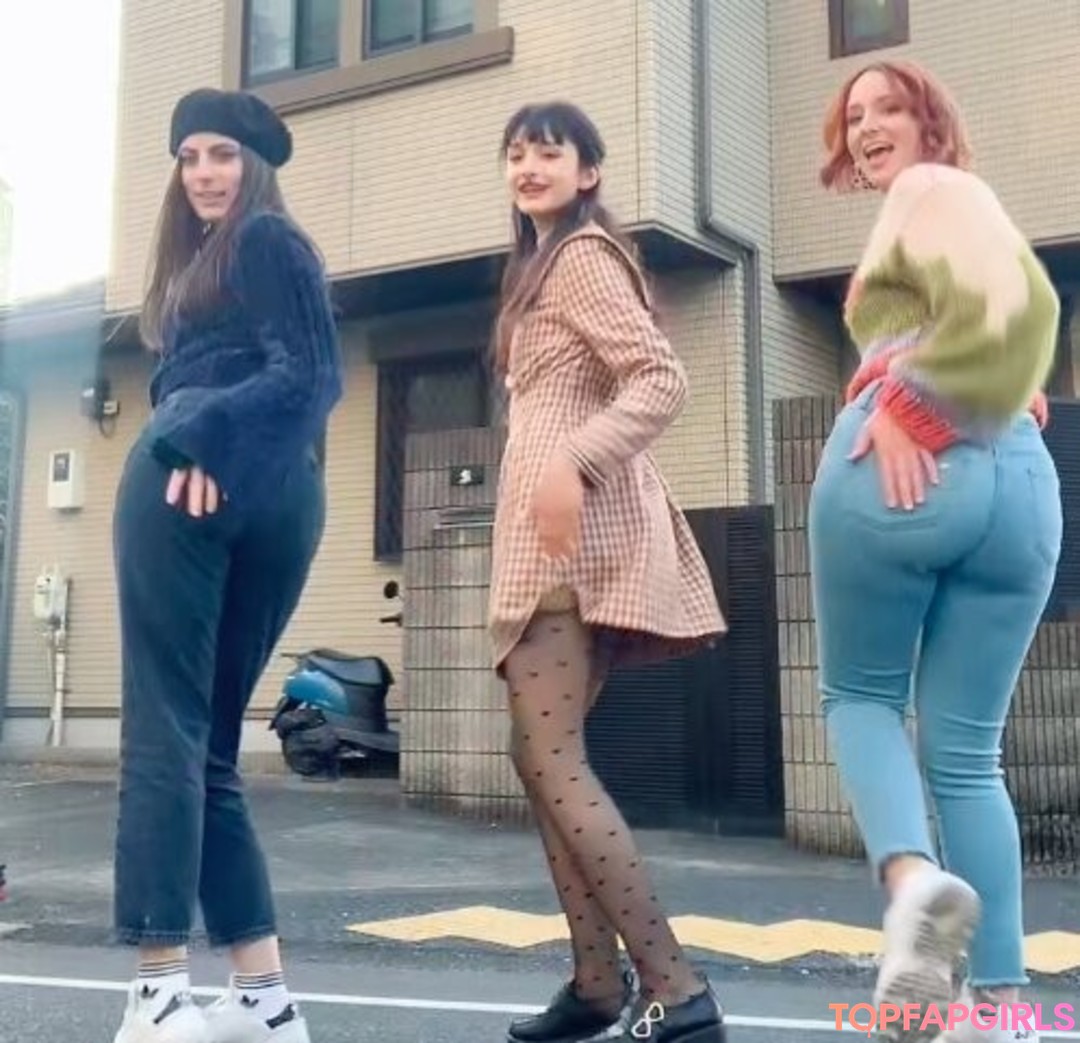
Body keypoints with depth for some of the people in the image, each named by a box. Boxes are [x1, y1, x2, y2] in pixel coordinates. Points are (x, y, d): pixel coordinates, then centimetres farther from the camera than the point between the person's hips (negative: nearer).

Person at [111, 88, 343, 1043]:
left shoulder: (264, 238, 7)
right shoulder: (241, 254, 31)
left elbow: (309, 372, -8)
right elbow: (316, 382, 23)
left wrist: (201, 440, -15)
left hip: (195, 483, -9)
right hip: (279, 501, 9)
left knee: (162, 733, -10)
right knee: (209, 745, 8)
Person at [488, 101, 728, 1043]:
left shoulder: (583, 255, -4)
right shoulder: (544, 263, 26)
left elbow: (663, 381, -17)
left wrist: (572, 464, -29)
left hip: (578, 524, -10)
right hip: (563, 528, 10)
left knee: (550, 757, -15)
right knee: (544, 752, 8)